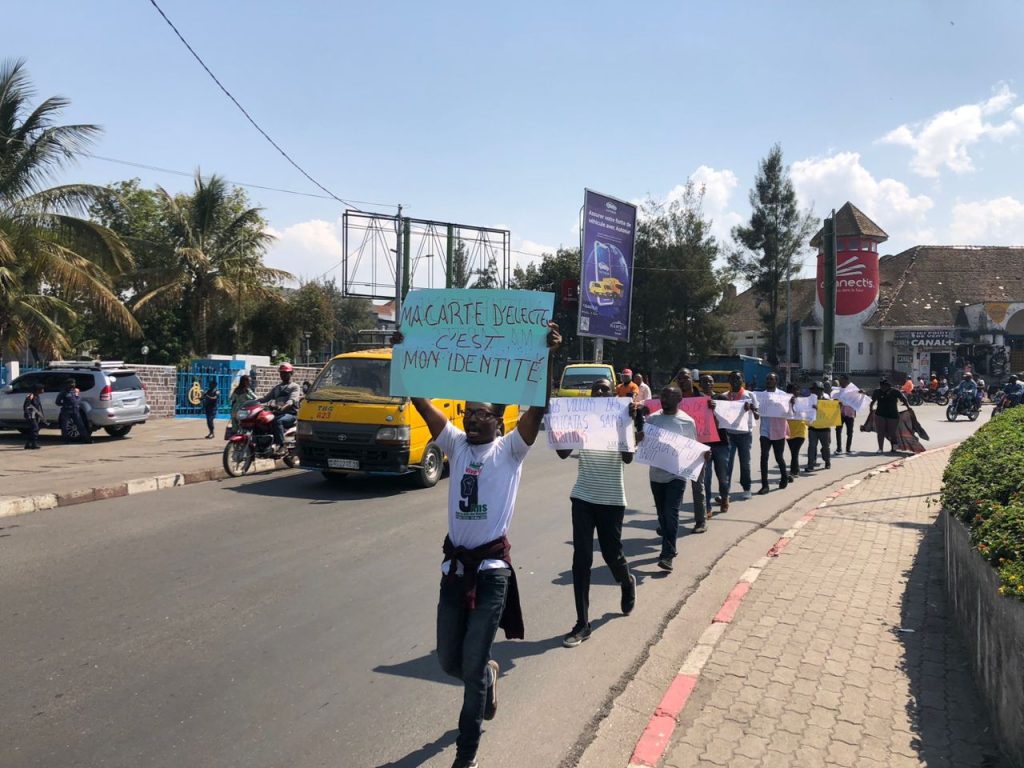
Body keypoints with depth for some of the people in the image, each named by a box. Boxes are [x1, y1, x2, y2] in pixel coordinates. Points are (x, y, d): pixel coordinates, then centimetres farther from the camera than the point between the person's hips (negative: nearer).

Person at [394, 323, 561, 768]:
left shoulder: (509, 449, -4)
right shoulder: (455, 443, 6)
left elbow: (537, 407, -19)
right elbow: (420, 402, -1)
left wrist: (545, 357, -31)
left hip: (492, 569, -4)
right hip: (454, 565, 5)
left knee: (472, 667, -1)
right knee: (449, 662, 15)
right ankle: (489, 676, 50)